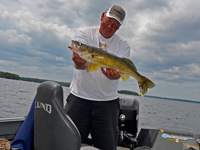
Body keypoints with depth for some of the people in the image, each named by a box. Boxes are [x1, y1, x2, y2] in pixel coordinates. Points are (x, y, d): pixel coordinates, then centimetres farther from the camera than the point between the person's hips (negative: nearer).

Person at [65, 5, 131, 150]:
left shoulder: (123, 45, 4)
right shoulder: (85, 34, 1)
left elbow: (118, 71, -11)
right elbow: (80, 64, -14)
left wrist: (113, 74, -35)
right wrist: (80, 63, -38)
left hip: (108, 101, 1)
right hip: (79, 97, -1)